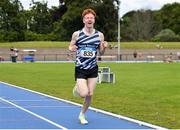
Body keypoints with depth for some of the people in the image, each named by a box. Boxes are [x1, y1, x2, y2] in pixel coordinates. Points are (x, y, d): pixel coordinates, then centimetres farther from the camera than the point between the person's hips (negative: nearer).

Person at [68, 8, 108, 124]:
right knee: (84, 94, -14)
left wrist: (104, 47, -14)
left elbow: (101, 52, 8)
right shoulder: (77, 34, -6)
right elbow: (70, 47, 6)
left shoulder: (100, 35, -1)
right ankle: (77, 88, 24)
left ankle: (82, 115, 26)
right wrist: (71, 48, -18)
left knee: (90, 94, 2)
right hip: (80, 69, -2)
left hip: (93, 69, 2)